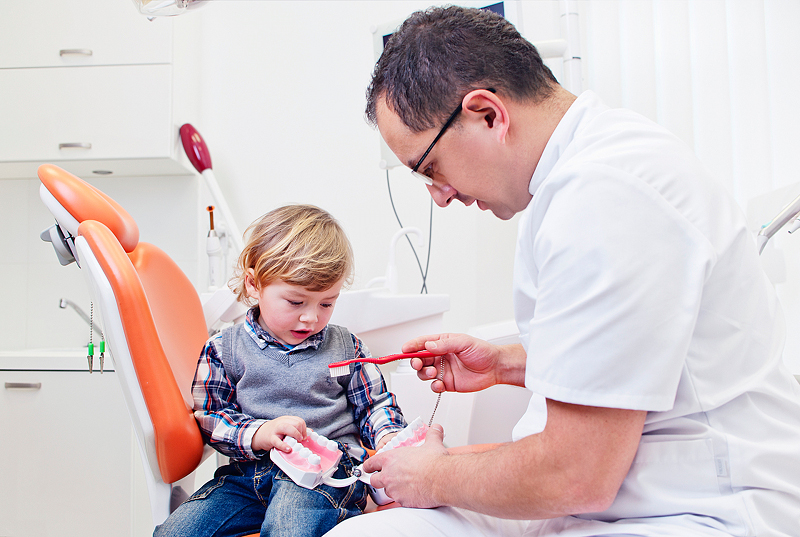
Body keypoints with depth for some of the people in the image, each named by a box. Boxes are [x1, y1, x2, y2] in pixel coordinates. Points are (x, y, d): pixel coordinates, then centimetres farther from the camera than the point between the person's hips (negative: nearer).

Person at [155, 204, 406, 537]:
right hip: (248, 473, 3)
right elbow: (208, 417, 4)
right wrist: (258, 434, -14)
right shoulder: (225, 348, 5)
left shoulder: (345, 347, 8)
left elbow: (375, 404, 14)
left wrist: (388, 436, -8)